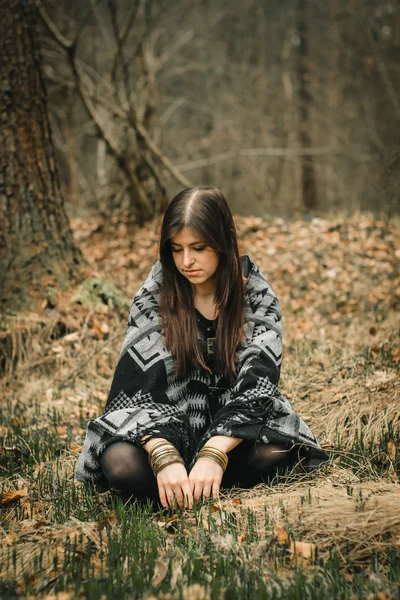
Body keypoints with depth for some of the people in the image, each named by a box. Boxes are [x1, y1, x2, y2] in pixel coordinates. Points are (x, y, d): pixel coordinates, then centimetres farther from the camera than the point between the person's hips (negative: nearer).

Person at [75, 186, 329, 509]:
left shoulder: (257, 296, -8)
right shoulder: (153, 297, -8)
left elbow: (255, 385, -19)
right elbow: (138, 389, -17)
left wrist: (213, 455, -36)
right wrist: (165, 458, -36)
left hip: (232, 429, 1)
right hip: (170, 426, -1)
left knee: (274, 453, -34)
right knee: (120, 464, -32)